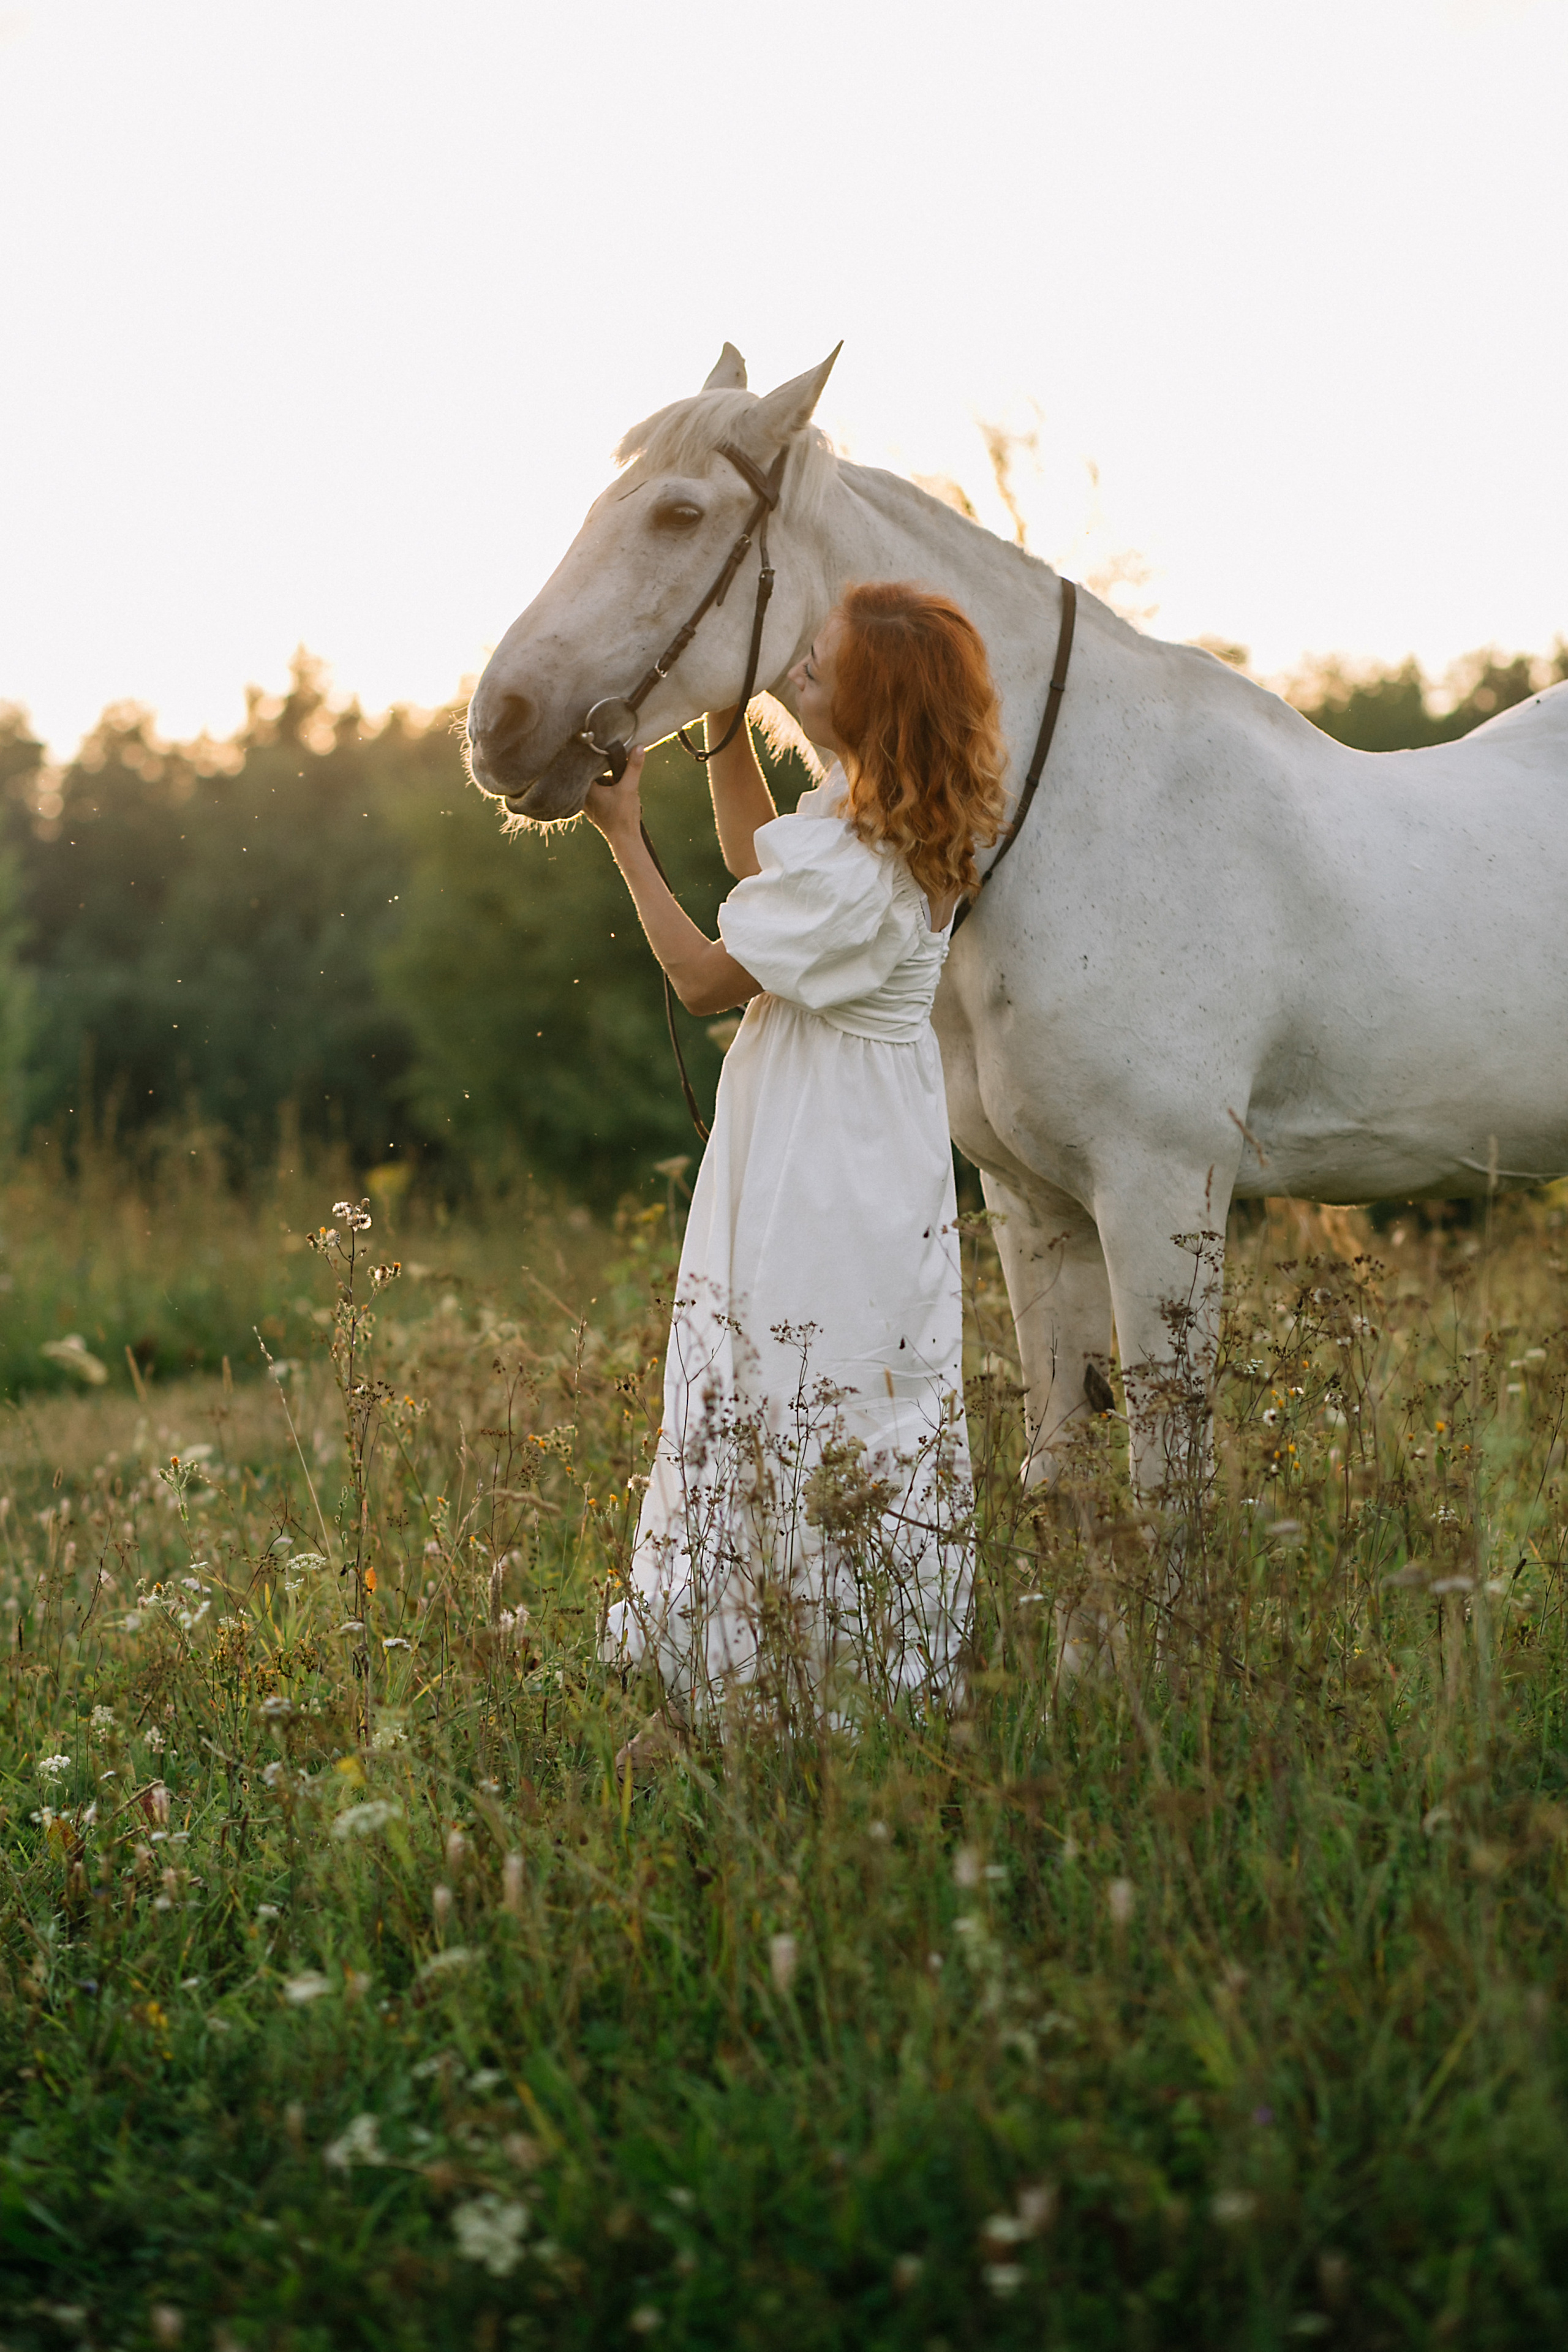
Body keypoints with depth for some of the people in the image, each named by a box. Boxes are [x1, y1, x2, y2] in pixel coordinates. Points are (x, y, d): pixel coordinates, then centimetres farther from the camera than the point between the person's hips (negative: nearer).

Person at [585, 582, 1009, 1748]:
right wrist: (726, 723, 13)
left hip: (821, 1204, -10)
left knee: (812, 1441, 1)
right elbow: (761, 866, 21)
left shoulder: (855, 874, -26)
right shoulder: (872, 807, 2)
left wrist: (624, 836, -11)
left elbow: (707, 977, -15)